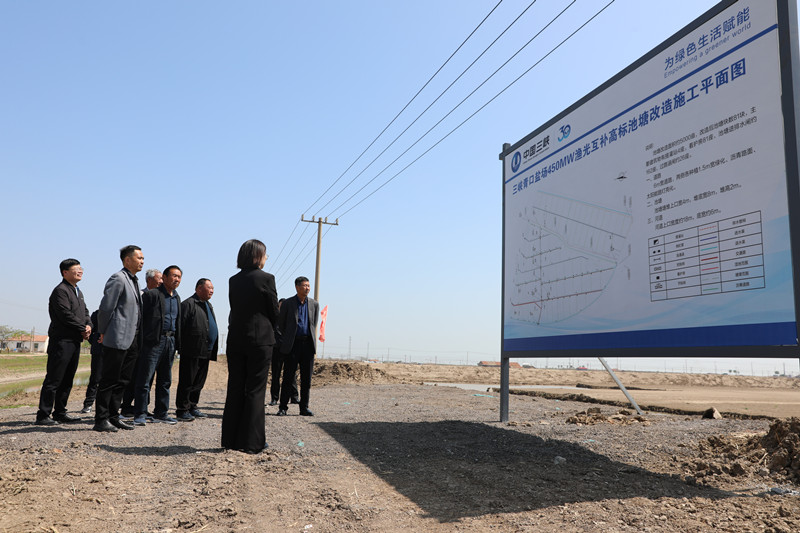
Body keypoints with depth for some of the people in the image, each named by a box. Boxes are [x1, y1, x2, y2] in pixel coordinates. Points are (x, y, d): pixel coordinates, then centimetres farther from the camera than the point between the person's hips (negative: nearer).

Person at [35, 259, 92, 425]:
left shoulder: (78, 291, 21)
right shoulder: (60, 290, -9)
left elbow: (85, 312, 19)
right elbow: (66, 315, -18)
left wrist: (89, 325, -1)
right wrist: (83, 329, -11)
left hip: (75, 342, 9)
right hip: (62, 341, -9)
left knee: (67, 380, 12)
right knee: (53, 379, -6)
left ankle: (60, 412, 20)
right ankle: (43, 415, 0)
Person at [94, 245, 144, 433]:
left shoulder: (134, 280, 17)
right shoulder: (118, 279, -11)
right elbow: (105, 308, -14)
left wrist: (138, 338, 15)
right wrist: (103, 332, -6)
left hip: (132, 340, 9)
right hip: (117, 339, -9)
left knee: (122, 380, 13)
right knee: (110, 380, -2)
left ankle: (113, 416, 22)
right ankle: (101, 420, 6)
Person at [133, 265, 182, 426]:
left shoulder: (177, 298, 17)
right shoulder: (151, 294, -5)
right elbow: (140, 317, -10)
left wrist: (177, 342, 14)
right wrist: (141, 340, -16)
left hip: (170, 341, 7)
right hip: (153, 341, -7)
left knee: (165, 380, 12)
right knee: (145, 378, -3)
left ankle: (161, 413, 20)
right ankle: (140, 414, 3)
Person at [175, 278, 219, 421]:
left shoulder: (208, 305, 20)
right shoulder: (188, 304, -8)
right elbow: (181, 327, -12)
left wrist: (212, 350, 19)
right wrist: (182, 347, -15)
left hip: (205, 352, 8)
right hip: (192, 352, -8)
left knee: (199, 382, 13)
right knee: (187, 382, -1)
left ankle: (192, 407, 23)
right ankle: (182, 410, 7)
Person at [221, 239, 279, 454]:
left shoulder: (233, 281, 7)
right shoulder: (266, 278, -8)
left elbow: (234, 309, 9)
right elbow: (274, 312, -3)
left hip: (235, 338, 5)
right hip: (260, 339, -5)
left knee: (235, 388, 10)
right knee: (255, 390, 1)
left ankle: (231, 439, 16)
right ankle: (251, 442, 4)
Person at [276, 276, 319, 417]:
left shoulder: (314, 304, 9)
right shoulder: (287, 303, 0)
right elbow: (280, 324, 7)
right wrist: (286, 341, 11)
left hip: (308, 343, 3)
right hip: (293, 344, -3)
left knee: (306, 377, 5)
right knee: (288, 376, -1)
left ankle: (304, 407, 12)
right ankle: (283, 407, 6)